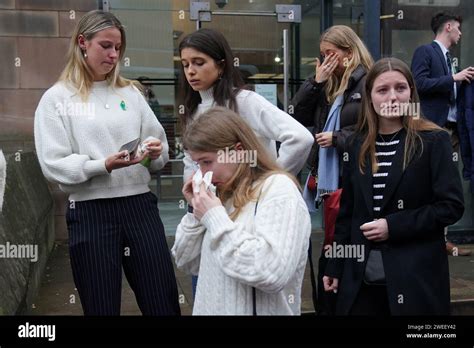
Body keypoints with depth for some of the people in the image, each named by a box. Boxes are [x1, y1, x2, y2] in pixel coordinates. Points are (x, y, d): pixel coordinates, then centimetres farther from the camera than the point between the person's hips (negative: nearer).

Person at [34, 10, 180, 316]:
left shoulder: (130, 92, 12)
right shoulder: (56, 98, 2)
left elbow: (160, 146, 15)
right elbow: (53, 165, -6)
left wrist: (155, 151, -8)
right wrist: (104, 165, -19)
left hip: (140, 205, 3)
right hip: (90, 212, -3)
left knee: (164, 303, 5)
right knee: (102, 307, 7)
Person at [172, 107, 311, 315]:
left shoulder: (279, 188, -15)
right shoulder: (224, 194, 7)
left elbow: (272, 274, -28)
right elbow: (187, 264, 11)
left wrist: (215, 219, -22)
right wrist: (196, 213, -3)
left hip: (256, 311, -7)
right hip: (209, 309, 7)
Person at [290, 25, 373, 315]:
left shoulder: (368, 82, -8)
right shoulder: (329, 84, 15)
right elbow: (299, 117, 9)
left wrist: (337, 138, -13)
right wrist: (316, 81, 0)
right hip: (329, 178, 8)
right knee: (332, 246, 14)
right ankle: (327, 307, 26)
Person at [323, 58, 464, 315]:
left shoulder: (434, 140, -6)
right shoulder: (358, 145, 6)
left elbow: (452, 206, -9)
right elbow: (347, 210, 10)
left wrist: (394, 226, -17)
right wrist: (335, 267, 8)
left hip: (415, 277, -3)